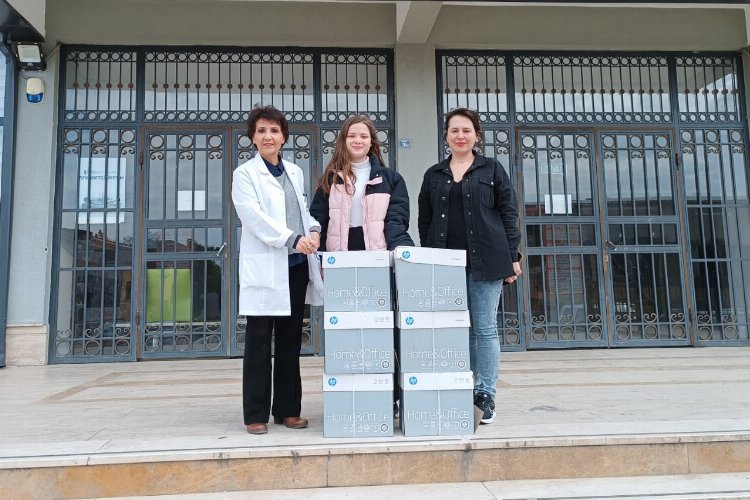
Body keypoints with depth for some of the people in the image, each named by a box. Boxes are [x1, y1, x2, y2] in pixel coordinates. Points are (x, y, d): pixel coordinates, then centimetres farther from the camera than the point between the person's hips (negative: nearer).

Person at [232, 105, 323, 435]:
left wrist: (314, 230, -3)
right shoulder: (245, 174, 1)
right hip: (265, 267, -5)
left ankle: (288, 409, 20)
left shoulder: (295, 172, 17)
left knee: (291, 341, 10)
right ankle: (256, 414, 11)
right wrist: (293, 240, -21)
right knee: (259, 342, 1)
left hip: (297, 266, 5)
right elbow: (256, 219, -12)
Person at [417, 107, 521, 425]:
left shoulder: (492, 169, 7)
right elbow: (424, 221, 12)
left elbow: (509, 214, 3)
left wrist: (513, 256, -3)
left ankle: (485, 395, 12)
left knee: (485, 328, 1)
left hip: (485, 260, -2)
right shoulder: (433, 175, 13)